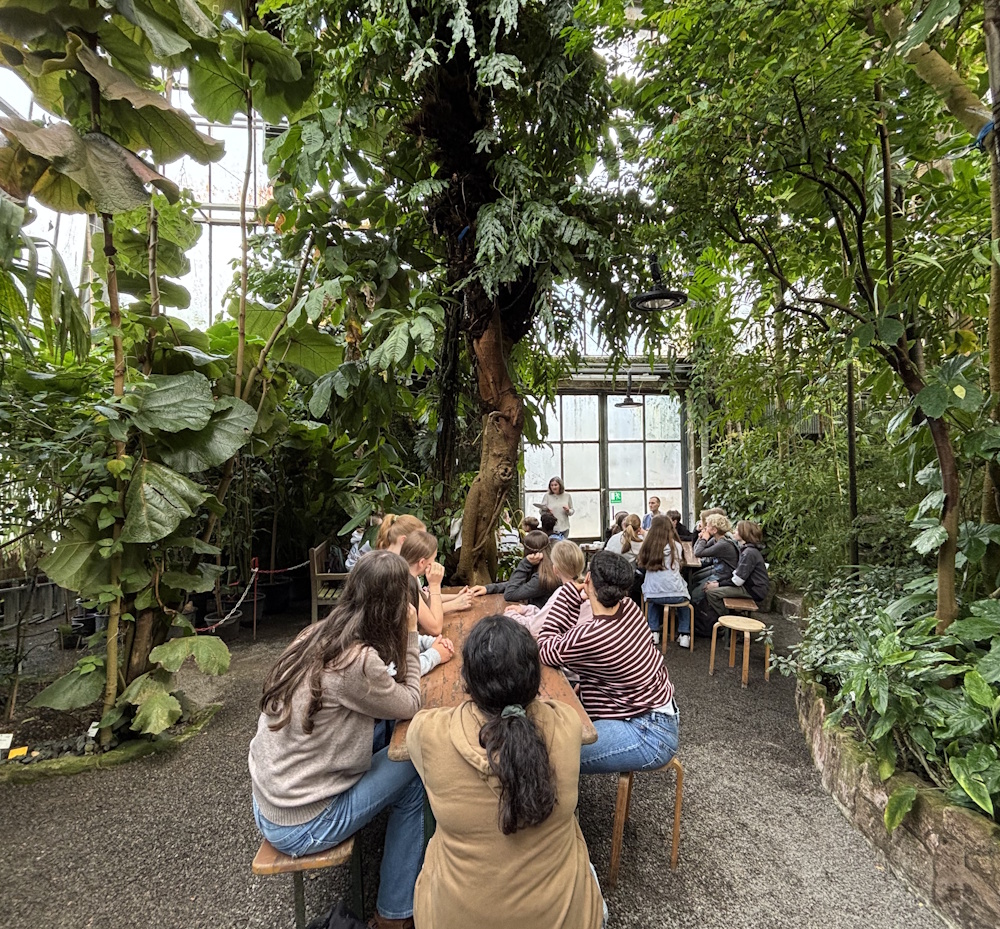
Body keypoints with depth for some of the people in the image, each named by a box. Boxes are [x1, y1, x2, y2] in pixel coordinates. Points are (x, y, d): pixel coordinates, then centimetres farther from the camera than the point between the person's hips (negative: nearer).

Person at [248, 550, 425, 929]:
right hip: (299, 827, -7)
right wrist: (410, 636, -7)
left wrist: (405, 643, 1)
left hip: (268, 804, 7)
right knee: (414, 770, 3)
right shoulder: (357, 660, -29)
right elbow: (410, 704, -12)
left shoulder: (316, 634, -4)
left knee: (382, 729, 10)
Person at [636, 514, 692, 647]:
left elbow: (642, 565, 10)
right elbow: (679, 565, 11)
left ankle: (654, 631, 30)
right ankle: (684, 634, 25)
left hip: (653, 595, 1)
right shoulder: (676, 545, -5)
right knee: (685, 596, 33)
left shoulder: (648, 545, -5)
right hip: (675, 594, -1)